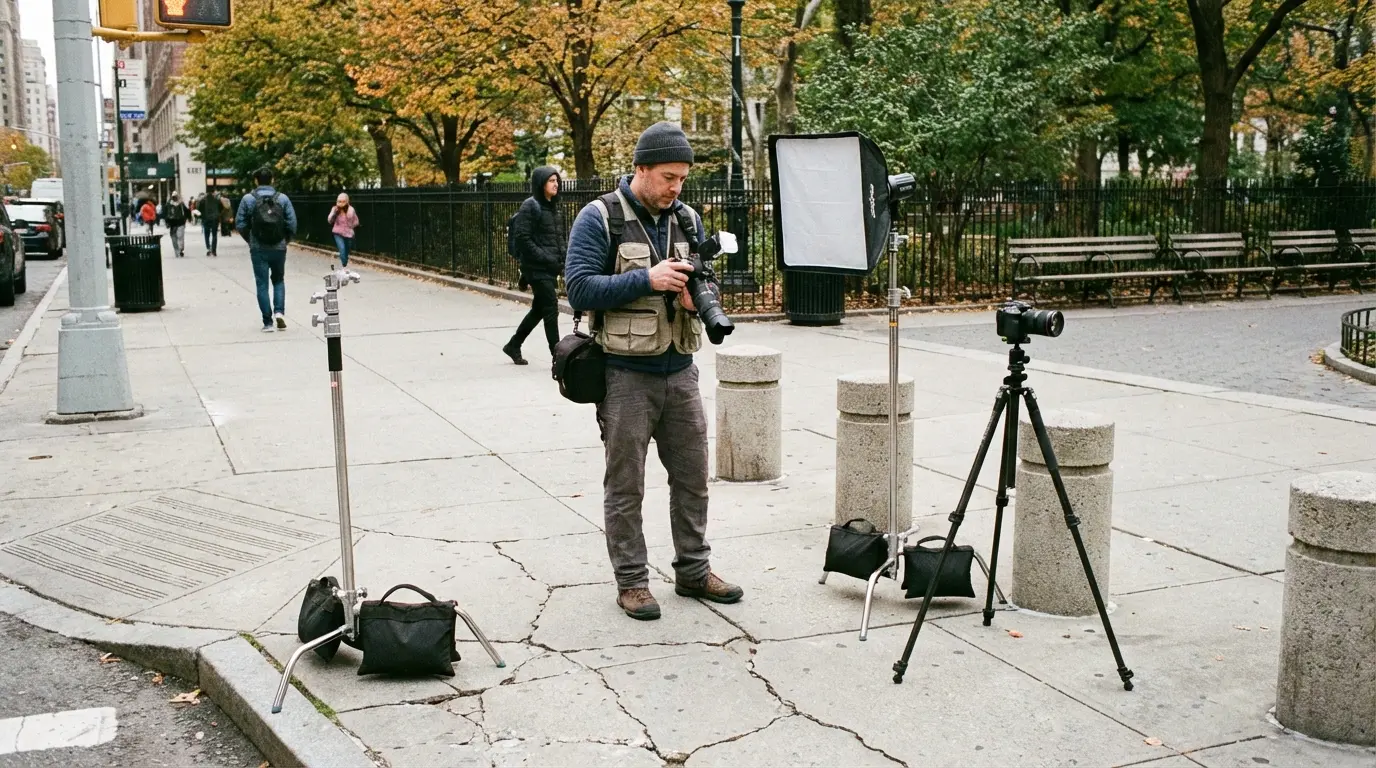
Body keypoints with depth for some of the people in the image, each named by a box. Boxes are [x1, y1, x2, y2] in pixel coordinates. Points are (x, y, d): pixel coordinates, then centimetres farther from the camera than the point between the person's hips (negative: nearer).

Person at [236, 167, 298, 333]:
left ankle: (268, 322, 4)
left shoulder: (248, 199, -3)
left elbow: (240, 224, -3)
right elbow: (292, 223, -4)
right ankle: (279, 311, -1)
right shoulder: (282, 198, -2)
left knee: (262, 284, 6)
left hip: (258, 249, -1)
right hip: (279, 248, 1)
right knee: (279, 280, 19)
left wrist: (250, 240, 12)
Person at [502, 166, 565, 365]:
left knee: (539, 309, 14)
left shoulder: (552, 206, 15)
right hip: (537, 268, -8)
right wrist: (546, 258, -20)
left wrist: (564, 254, 4)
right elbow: (523, 239, -16)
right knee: (551, 309, -7)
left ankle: (513, 346, 28)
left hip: (551, 268, 8)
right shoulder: (530, 206, -10)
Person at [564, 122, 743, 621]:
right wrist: (647, 280, -22)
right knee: (626, 485, 3)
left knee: (693, 476, 12)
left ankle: (693, 570, 26)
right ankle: (631, 582, 14)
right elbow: (579, 289, -15)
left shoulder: (688, 219, 10)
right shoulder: (599, 218, -7)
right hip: (625, 374, -5)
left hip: (679, 370, 6)